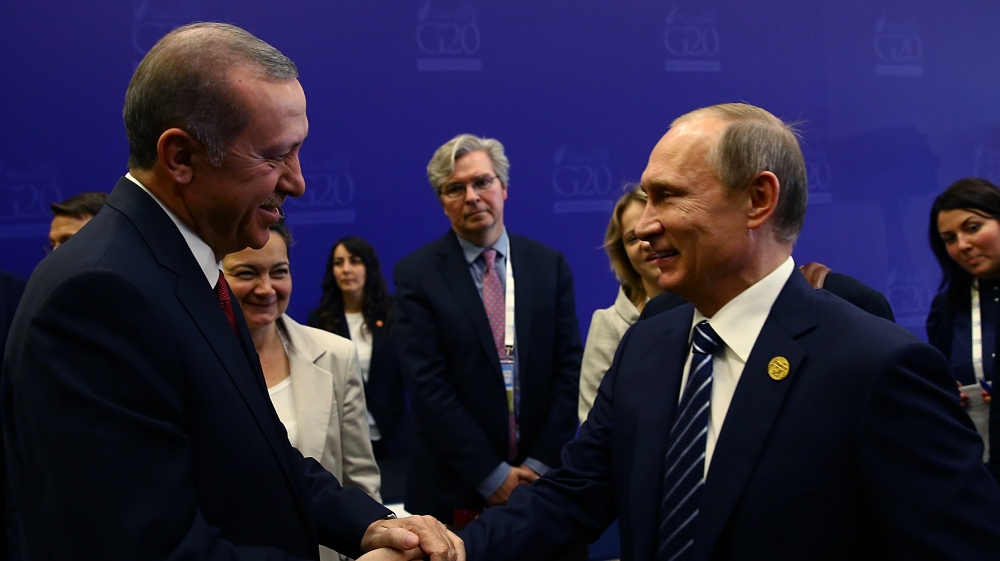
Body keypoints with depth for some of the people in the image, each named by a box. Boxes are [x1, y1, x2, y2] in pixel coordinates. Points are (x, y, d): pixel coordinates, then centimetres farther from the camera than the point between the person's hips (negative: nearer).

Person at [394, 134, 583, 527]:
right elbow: (427, 384, -10)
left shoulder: (549, 264, 3)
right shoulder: (416, 273, -5)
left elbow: (568, 367, 1)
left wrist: (541, 463, -7)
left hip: (542, 477, 2)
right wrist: (491, 475, -13)